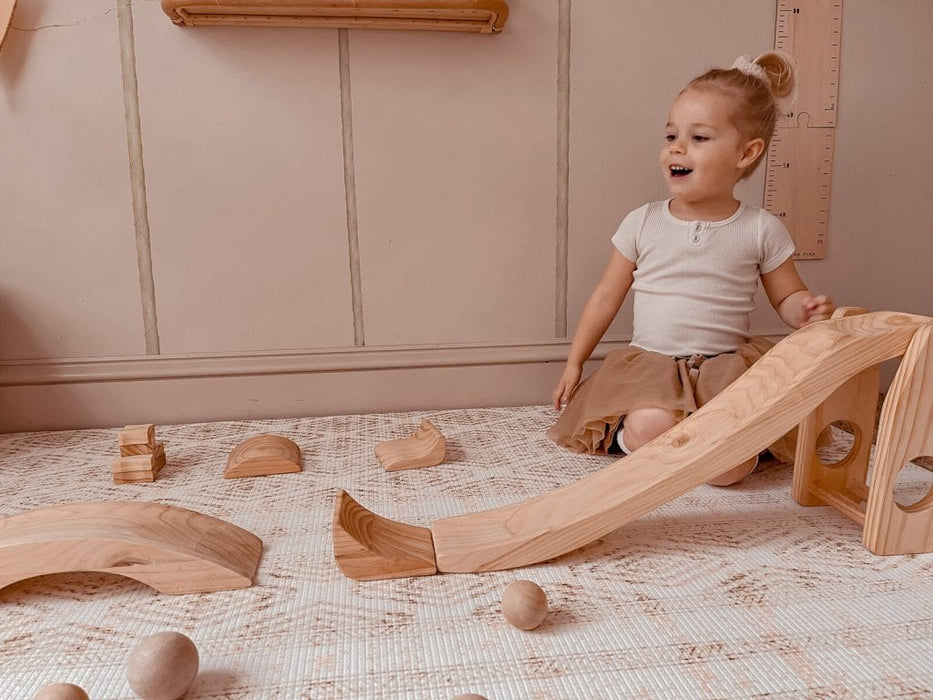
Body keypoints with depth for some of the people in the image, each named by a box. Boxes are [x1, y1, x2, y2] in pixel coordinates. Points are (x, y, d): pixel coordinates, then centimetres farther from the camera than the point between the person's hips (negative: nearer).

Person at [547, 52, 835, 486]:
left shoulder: (761, 230, 1)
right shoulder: (642, 223, 2)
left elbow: (787, 296, 12)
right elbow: (605, 298, 8)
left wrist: (808, 310, -13)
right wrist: (574, 363, 9)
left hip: (727, 365, 0)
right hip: (650, 364, 0)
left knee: (731, 467, -21)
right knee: (651, 428, -29)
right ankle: (621, 434, 4)